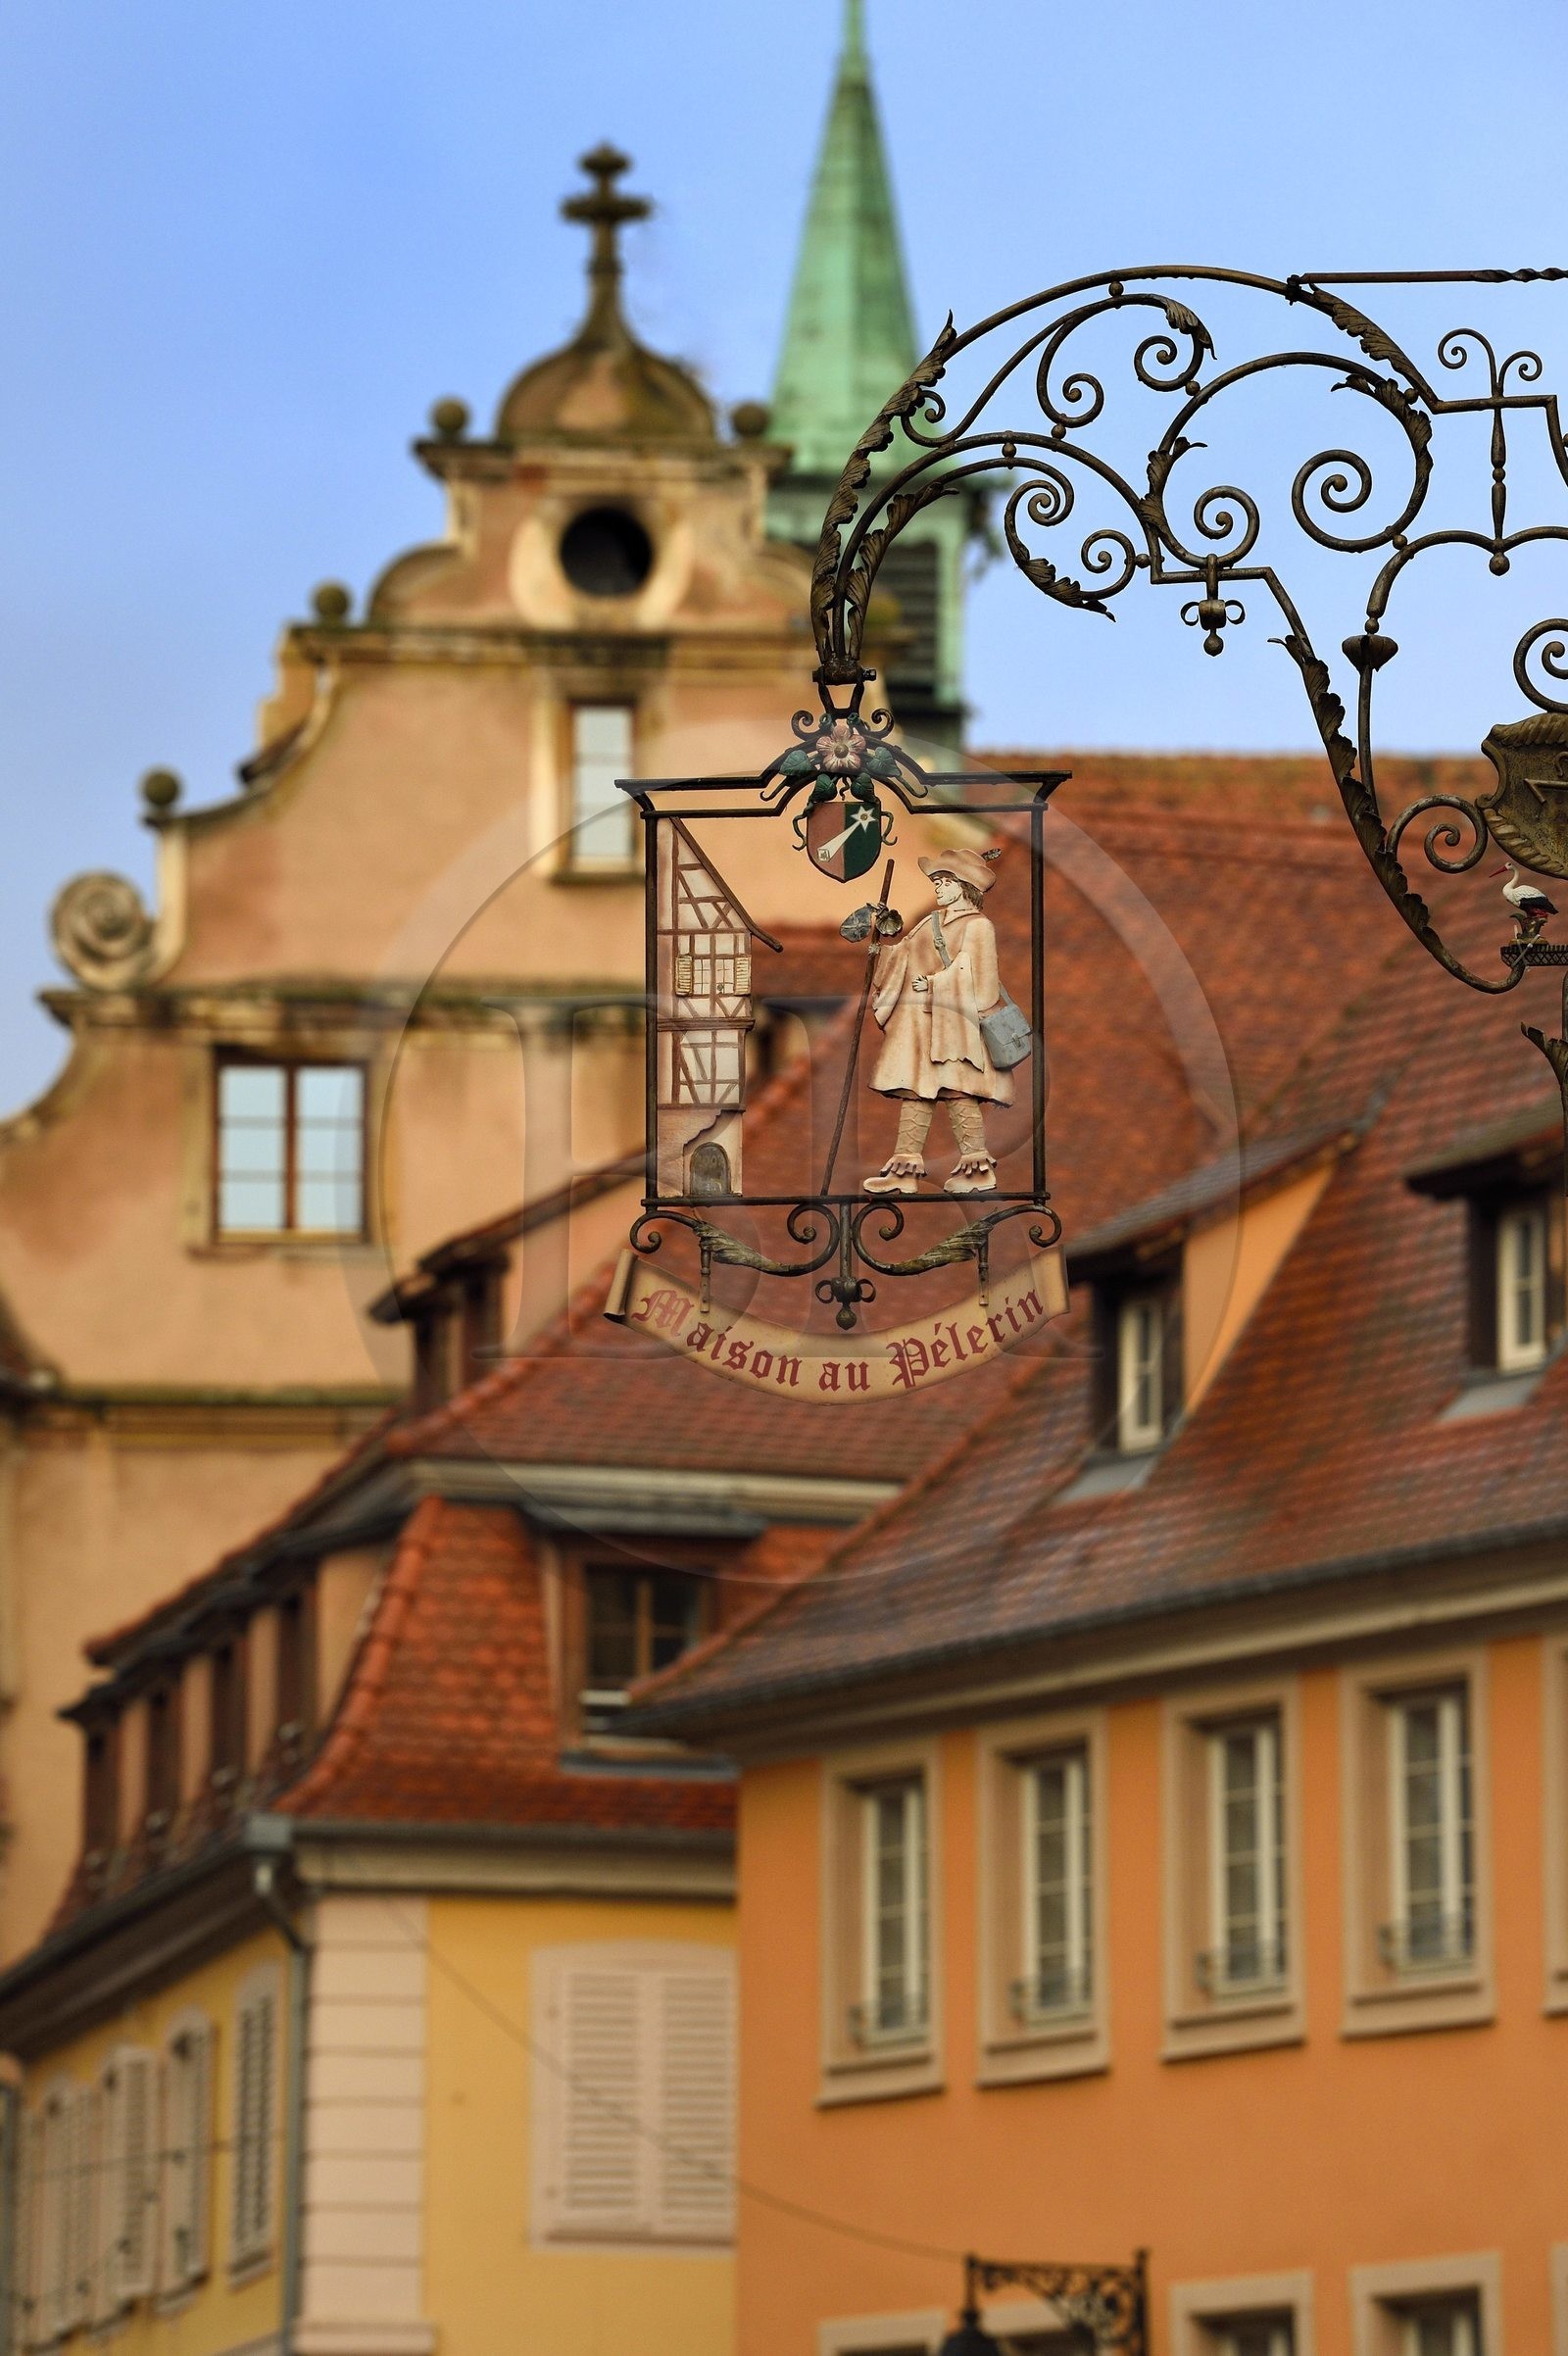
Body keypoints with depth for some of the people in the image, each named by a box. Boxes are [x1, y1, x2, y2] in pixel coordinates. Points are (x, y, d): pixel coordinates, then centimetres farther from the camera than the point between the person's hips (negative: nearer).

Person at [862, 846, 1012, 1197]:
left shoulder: (977, 926, -2)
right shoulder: (929, 923, 20)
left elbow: (969, 972, -12)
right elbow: (903, 955, 16)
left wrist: (933, 985, -17)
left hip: (954, 1019, -7)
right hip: (918, 1019, 7)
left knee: (958, 1092, -10)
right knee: (915, 1091, 3)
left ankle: (977, 1167, -7)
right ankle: (905, 1167, 2)